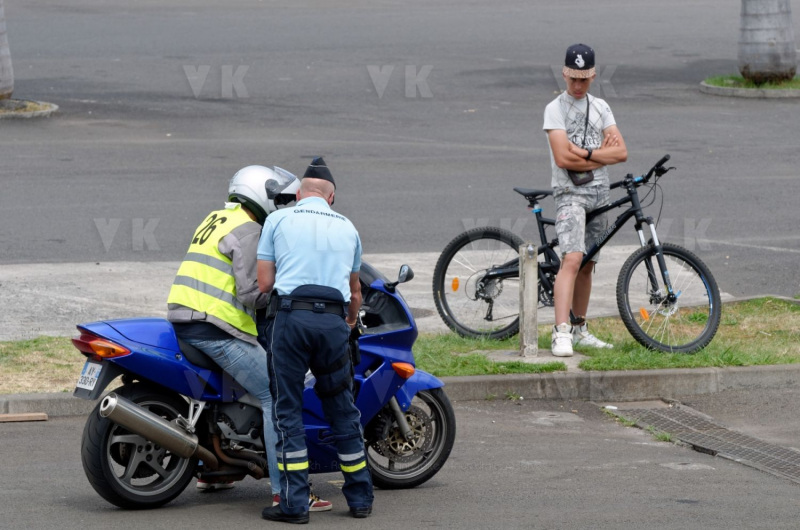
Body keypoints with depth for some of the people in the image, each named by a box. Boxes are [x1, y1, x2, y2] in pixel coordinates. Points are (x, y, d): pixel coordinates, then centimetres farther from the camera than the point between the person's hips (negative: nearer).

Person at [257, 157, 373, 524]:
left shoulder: (278, 220, 9)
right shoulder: (347, 228, 20)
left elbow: (264, 283, 5)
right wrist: (351, 322, 51)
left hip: (290, 316, -3)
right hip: (333, 320, 3)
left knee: (288, 410, 1)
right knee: (342, 410, 13)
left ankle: (294, 503, -4)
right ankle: (360, 497, 18)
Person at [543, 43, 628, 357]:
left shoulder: (600, 108, 12)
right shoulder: (555, 109, -5)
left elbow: (621, 152, 2)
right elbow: (563, 158, -16)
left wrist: (585, 153, -11)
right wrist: (602, 153, -6)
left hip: (599, 194, 6)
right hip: (570, 193, -6)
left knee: (587, 265, 12)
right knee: (572, 259, -21)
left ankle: (580, 330, 23)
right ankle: (561, 333, -28)